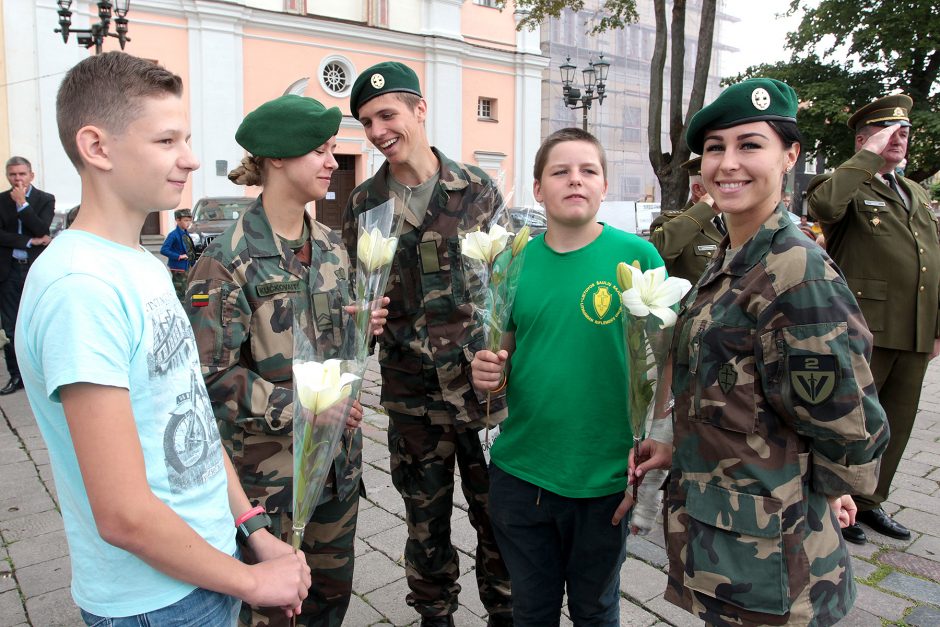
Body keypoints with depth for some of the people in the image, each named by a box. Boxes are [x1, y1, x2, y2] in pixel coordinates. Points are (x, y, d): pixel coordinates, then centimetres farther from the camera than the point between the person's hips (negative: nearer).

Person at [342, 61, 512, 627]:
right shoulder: (364, 204, 3)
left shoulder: (476, 187, -1)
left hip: (483, 382, -1)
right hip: (412, 390, 1)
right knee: (426, 521, 15)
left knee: (498, 512, 12)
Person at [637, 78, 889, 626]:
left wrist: (823, 492, -2)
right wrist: (682, 450, 5)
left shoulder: (797, 270, -22)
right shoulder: (730, 263, 6)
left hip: (762, 556, -8)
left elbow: (848, 421, -18)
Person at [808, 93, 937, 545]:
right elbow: (823, 204, -31)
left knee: (896, 424, 14)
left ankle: (869, 503, 29)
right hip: (865, 330, -7)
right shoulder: (848, 186, -4)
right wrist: (870, 156, -19)